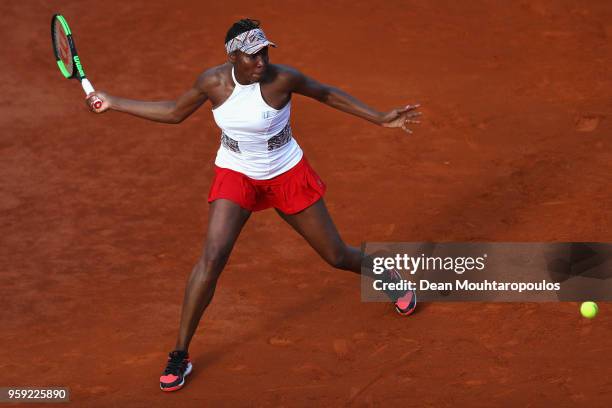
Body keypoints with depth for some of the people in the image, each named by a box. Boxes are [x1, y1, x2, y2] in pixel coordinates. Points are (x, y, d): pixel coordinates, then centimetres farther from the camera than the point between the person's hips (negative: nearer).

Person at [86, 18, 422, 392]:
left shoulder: (283, 78, -23)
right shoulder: (213, 81, -15)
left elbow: (328, 94, -5)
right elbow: (174, 113, 3)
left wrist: (381, 119, -8)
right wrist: (113, 103, 1)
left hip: (287, 175, -1)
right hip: (235, 175, 1)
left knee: (337, 256, 8)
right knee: (212, 257, -20)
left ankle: (388, 276, 46)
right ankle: (180, 355, -9)